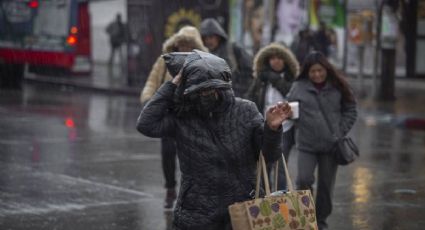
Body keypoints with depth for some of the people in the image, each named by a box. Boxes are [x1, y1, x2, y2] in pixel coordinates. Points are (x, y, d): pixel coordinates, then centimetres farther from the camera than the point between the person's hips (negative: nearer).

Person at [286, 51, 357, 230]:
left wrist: (341, 131, -1)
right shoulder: (299, 87, 0)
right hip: (306, 144, -1)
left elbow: (350, 110, 7)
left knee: (326, 185, 8)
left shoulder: (337, 87, 0)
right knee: (304, 181, -13)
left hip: (331, 145, 1)